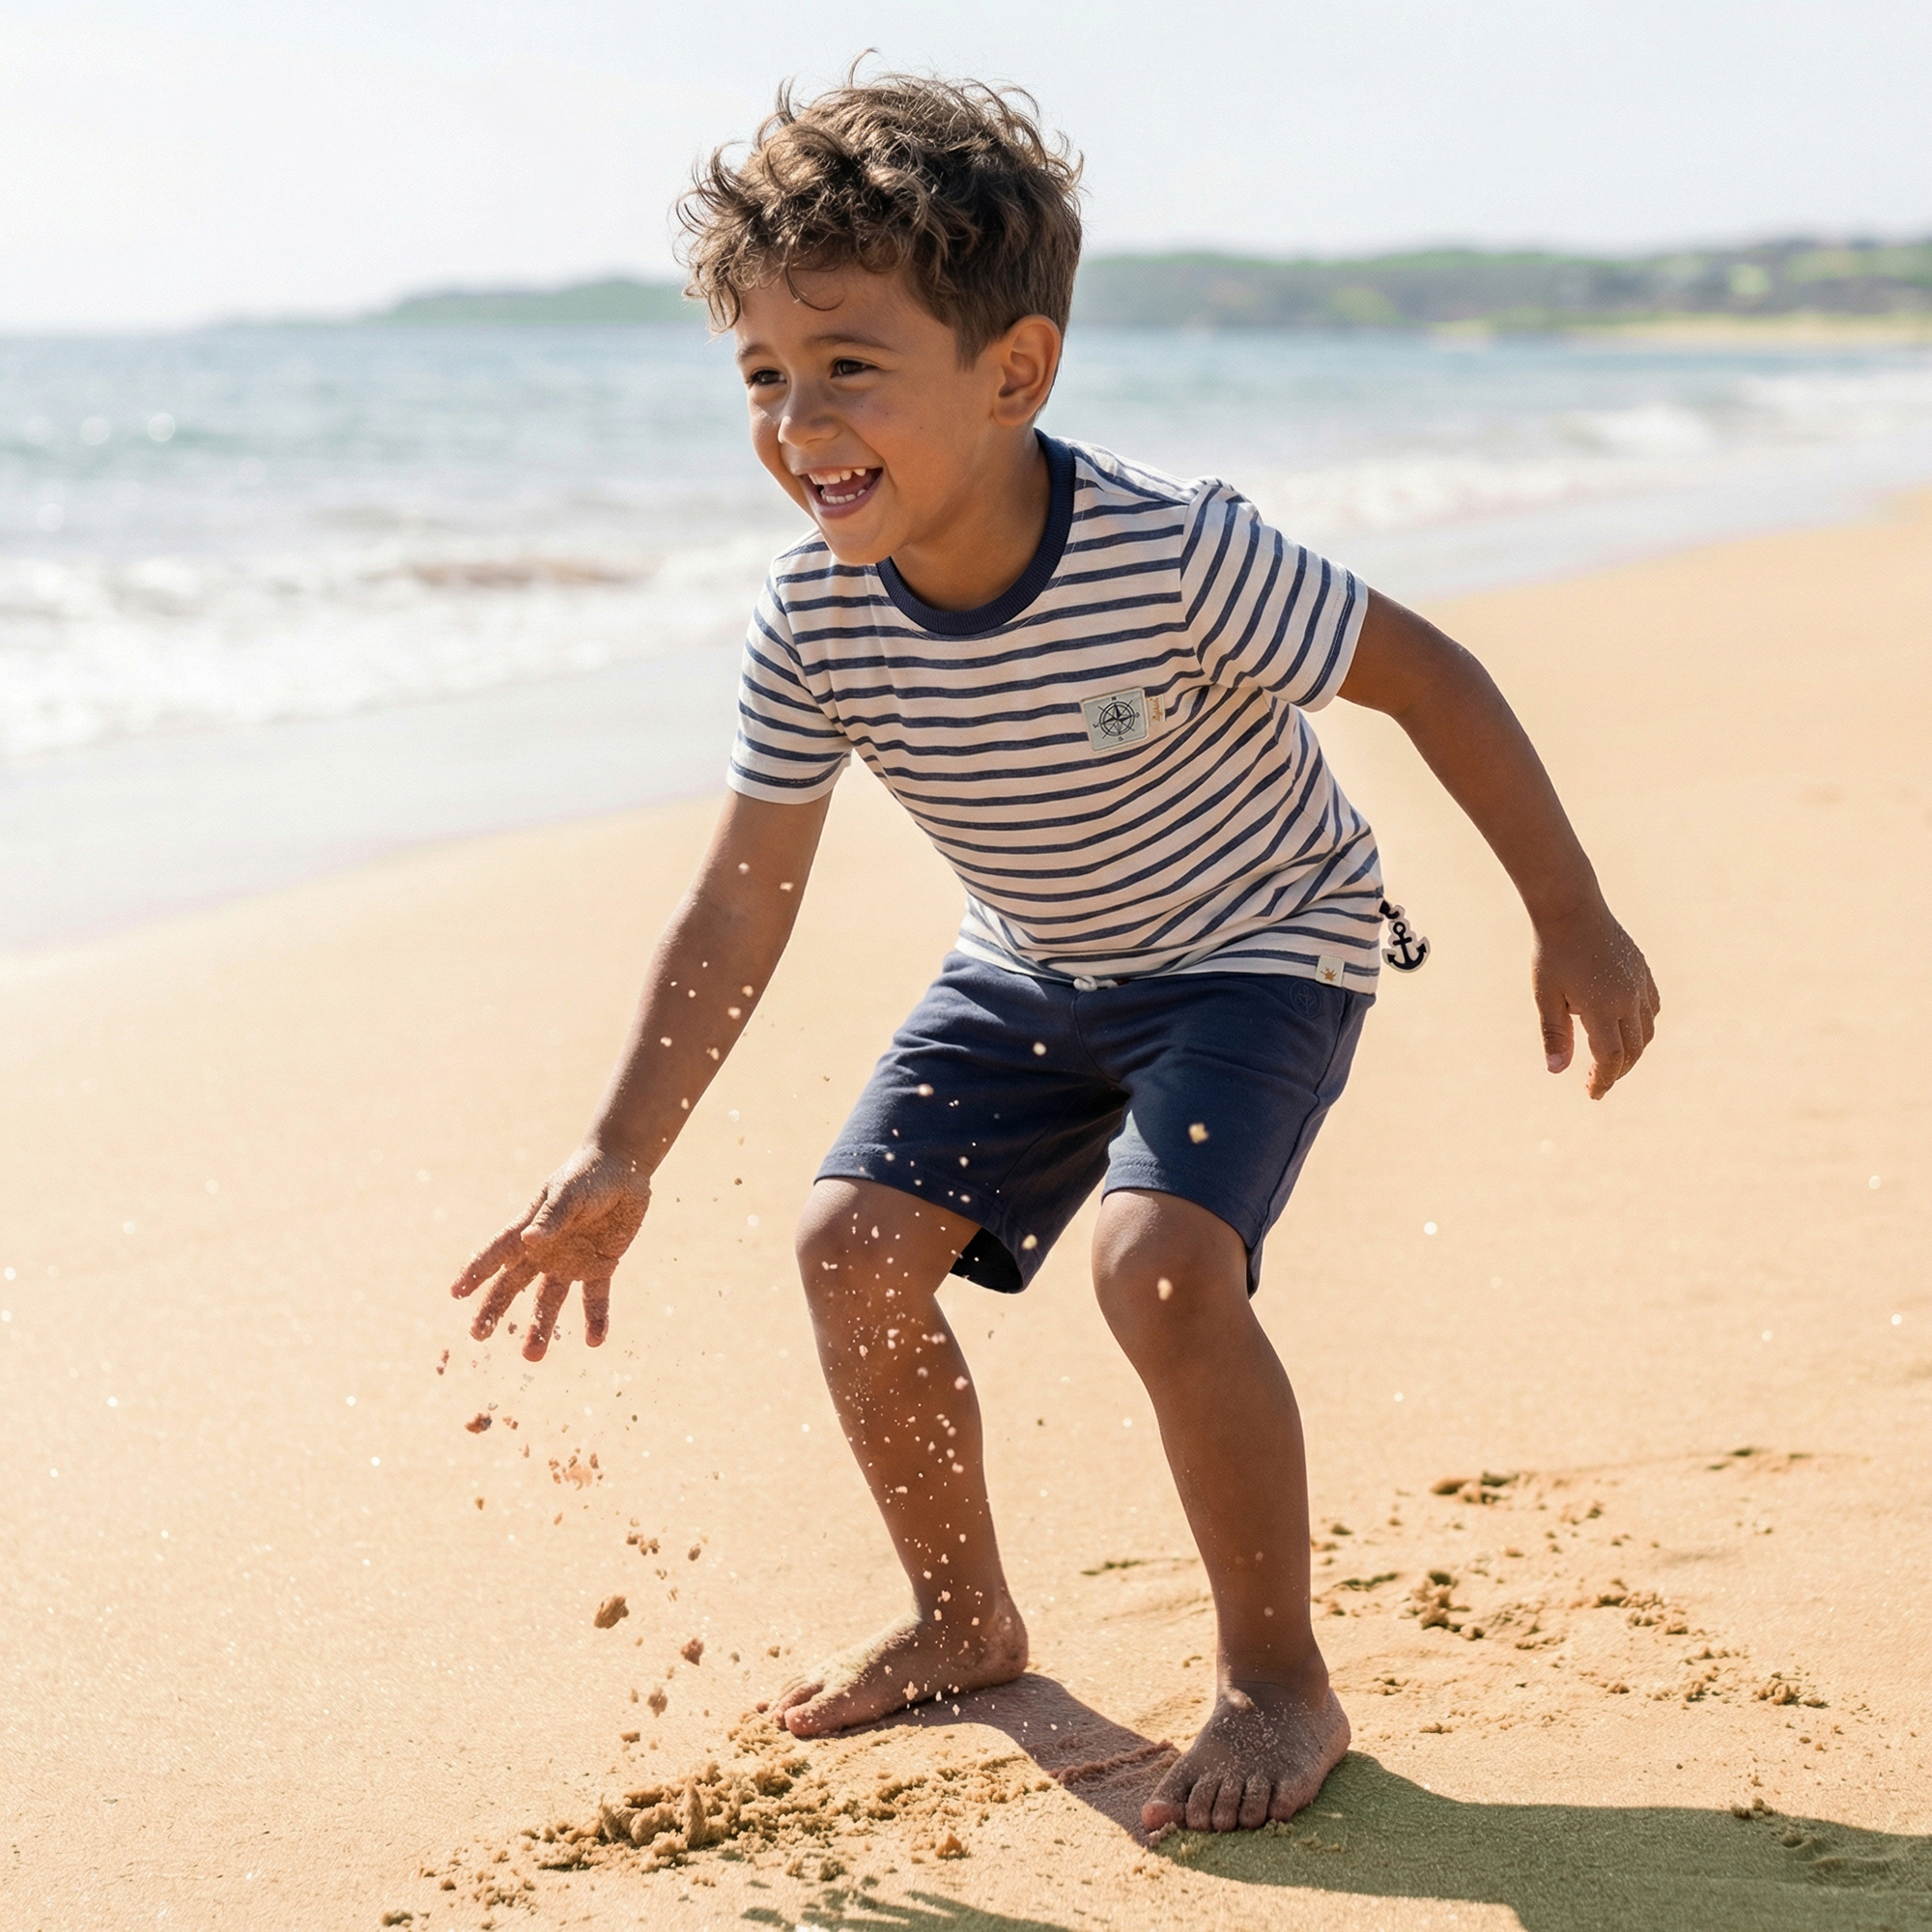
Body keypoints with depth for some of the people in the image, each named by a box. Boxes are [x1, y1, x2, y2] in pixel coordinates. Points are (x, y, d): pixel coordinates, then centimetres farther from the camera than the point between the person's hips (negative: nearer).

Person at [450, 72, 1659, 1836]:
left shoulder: (1173, 556, -34)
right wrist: (621, 1158, -8)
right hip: (1032, 974, 6)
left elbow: (1427, 675, -20)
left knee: (1159, 1262, -26)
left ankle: (1279, 1677, -4)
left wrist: (1574, 924, -15)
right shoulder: (813, 626, -20)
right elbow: (741, 905, -9)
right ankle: (963, 1622, 22)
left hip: (1260, 948, -5)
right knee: (856, 1243, -2)